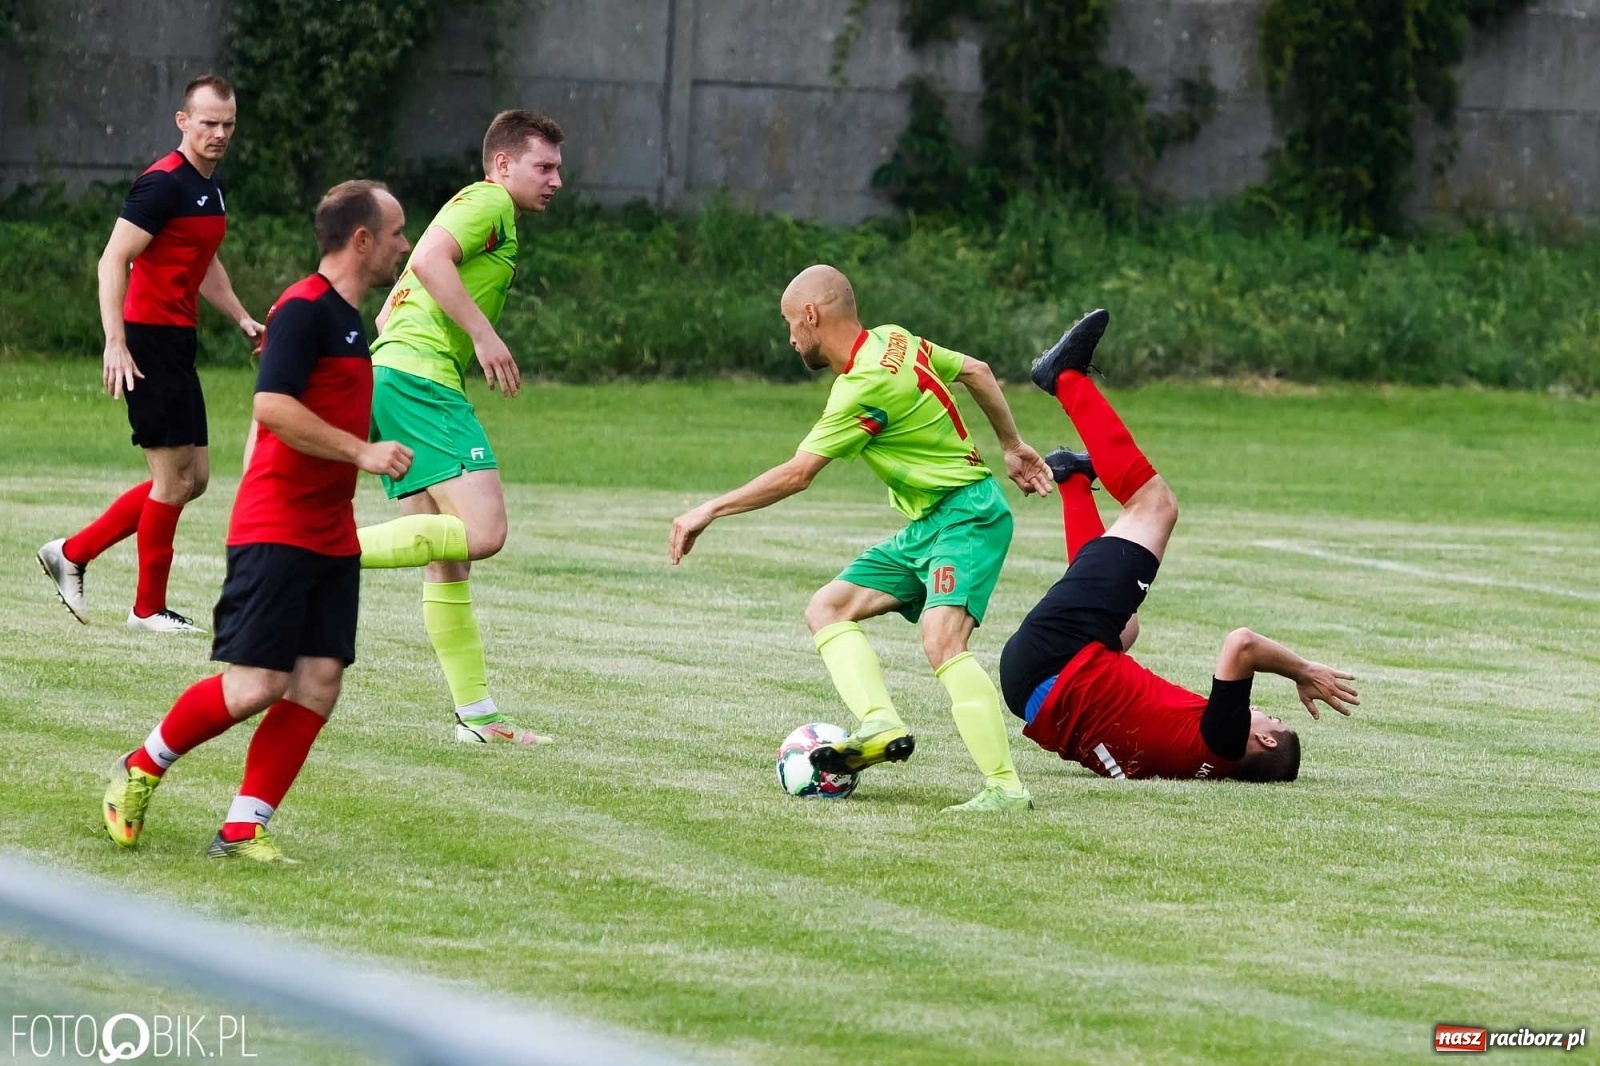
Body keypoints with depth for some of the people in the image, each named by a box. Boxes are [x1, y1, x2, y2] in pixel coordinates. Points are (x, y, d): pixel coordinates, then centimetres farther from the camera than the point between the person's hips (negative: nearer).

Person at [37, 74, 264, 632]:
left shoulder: (211, 187, 14)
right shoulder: (164, 183, -15)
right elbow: (113, 260, -19)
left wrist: (242, 319, 21)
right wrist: (115, 343, -25)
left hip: (178, 344, 10)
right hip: (149, 344, -10)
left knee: (192, 477, 11)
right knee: (175, 478, -5)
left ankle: (71, 553, 18)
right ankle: (149, 608, 6)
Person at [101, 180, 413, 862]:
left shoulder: (346, 317, 16)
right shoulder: (304, 307, -13)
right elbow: (272, 407, -24)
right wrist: (362, 452, -23)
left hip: (330, 537, 9)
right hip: (275, 530, -9)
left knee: (318, 684, -2)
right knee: (255, 685, -11)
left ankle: (243, 829, 3)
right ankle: (142, 768, 12)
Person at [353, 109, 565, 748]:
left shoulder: (486, 213, 30)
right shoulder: (488, 202, 0)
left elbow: (387, 315, 30)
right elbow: (427, 258, -19)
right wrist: (483, 333, -19)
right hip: (420, 375, -11)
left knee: (448, 560, 10)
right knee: (483, 531, -21)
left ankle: (476, 715, 11)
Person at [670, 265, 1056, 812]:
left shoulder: (865, 387, -22)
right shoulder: (895, 340, 5)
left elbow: (795, 475, -19)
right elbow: (975, 370, 19)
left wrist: (710, 510, -10)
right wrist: (1012, 446, 29)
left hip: (966, 515, -11)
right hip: (924, 527, 11)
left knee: (941, 640, -29)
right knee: (827, 608, 2)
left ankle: (1005, 787, -31)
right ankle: (881, 723, -18)